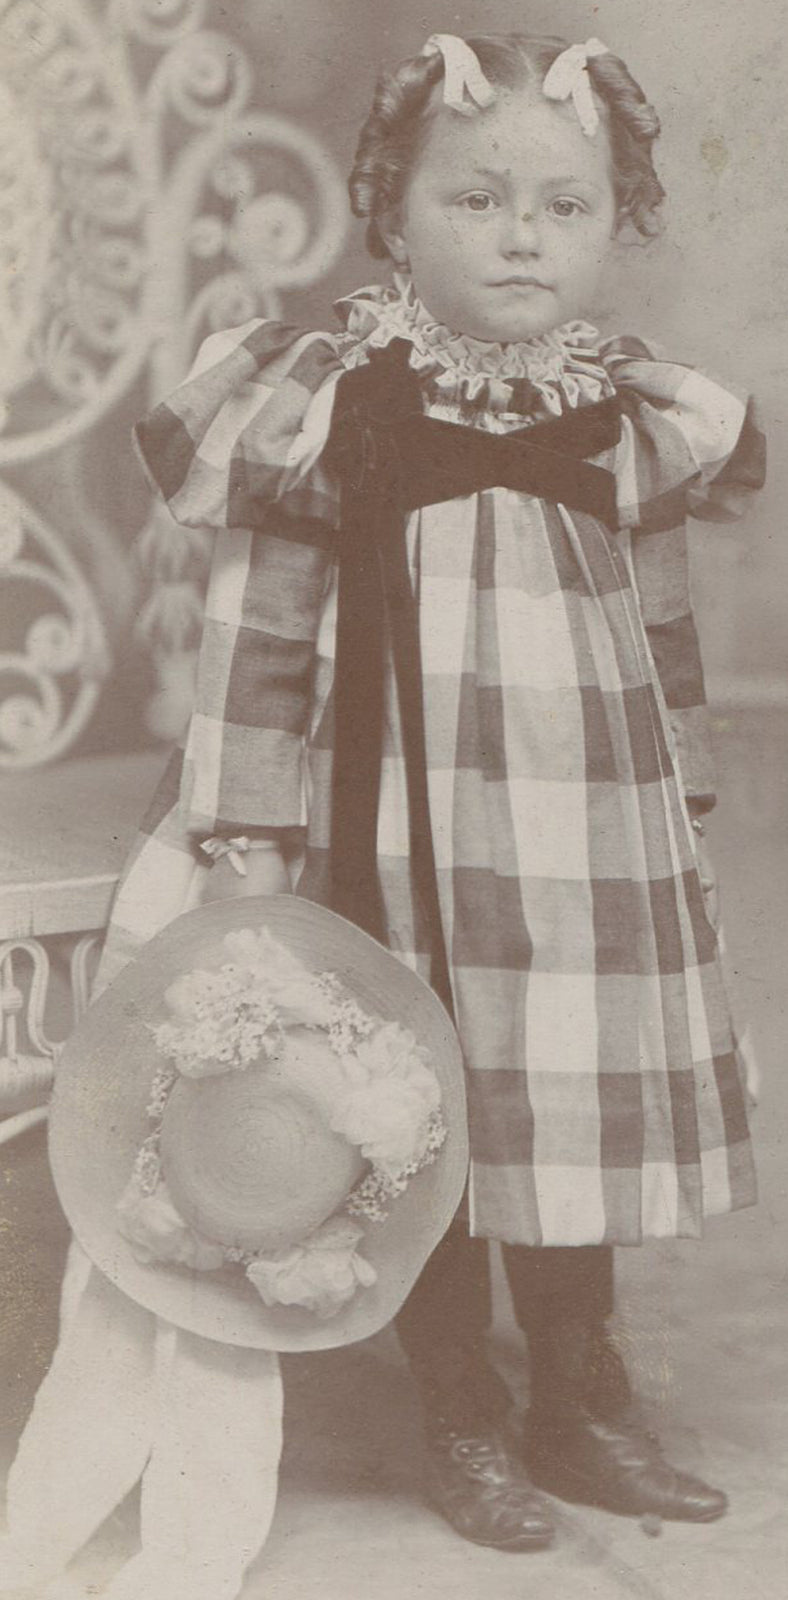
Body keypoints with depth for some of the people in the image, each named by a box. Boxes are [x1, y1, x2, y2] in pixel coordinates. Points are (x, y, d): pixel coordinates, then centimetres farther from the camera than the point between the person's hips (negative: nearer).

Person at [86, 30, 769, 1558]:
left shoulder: (634, 429, 4)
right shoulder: (331, 413, -8)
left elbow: (664, 638, 13)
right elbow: (258, 635, -6)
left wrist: (681, 812, 15)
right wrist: (242, 834, -8)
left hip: (589, 845, 4)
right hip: (403, 841, -3)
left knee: (578, 1117, 13)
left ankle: (581, 1404, 31)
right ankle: (461, 1422, 24)